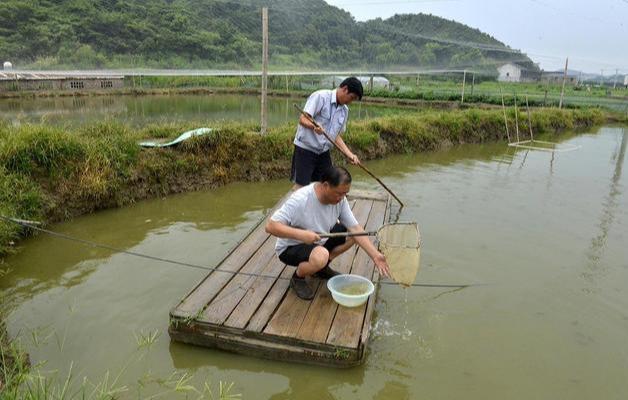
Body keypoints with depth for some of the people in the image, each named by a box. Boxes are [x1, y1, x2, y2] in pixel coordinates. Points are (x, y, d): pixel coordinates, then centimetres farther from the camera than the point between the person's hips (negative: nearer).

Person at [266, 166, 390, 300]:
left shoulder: (339, 199, -13)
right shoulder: (300, 199, -31)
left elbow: (355, 228, -12)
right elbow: (271, 226, -32)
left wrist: (375, 255, -19)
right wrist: (301, 234, -43)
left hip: (320, 241, 7)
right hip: (291, 248, -7)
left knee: (352, 234, -8)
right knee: (321, 256, -36)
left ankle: (321, 266, 9)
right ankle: (297, 278, -4)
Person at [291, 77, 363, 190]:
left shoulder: (344, 110, 8)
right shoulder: (320, 96, -13)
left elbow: (336, 135, 13)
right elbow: (303, 119, -21)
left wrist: (349, 154, 1)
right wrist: (314, 126, -43)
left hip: (324, 152, 7)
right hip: (305, 148, -7)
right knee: (300, 186, -7)